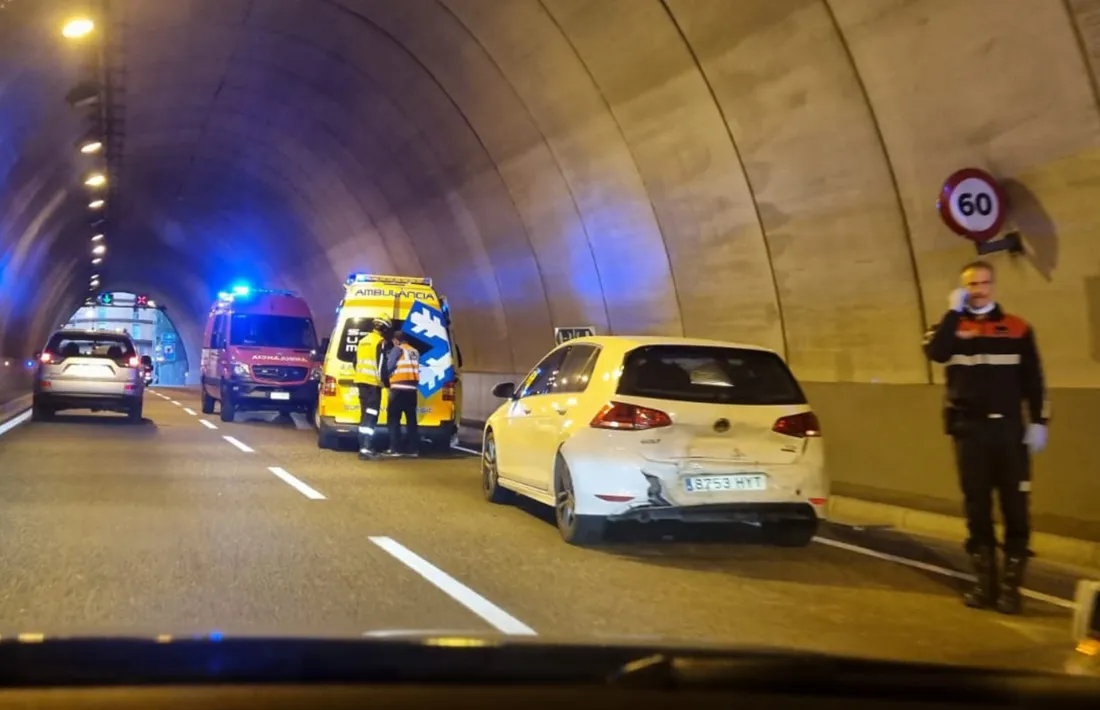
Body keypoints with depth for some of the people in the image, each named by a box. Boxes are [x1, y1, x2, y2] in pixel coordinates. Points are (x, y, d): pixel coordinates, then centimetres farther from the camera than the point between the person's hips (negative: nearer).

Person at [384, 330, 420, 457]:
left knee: (394, 419, 0)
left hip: (399, 389, -6)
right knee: (411, 420, 10)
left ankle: (395, 449, -5)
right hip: (411, 389, 6)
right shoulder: (415, 352, 18)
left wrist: (386, 377, 11)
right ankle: (413, 449, 9)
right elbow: (416, 369, 16)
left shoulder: (398, 349, -2)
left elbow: (388, 367, -6)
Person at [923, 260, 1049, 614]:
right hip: (969, 429, 1)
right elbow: (935, 352, -15)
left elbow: (1033, 379, 7)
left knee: (1015, 506, -4)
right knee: (977, 506, 5)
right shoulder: (952, 326, 7)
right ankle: (984, 582, 13)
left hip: (1009, 428, 0)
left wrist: (1039, 421, 0)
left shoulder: (1017, 328, 7)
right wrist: (955, 310, -11)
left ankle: (1011, 585, 3)